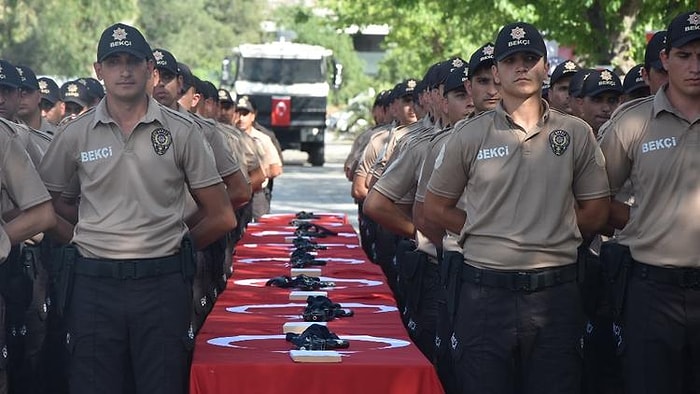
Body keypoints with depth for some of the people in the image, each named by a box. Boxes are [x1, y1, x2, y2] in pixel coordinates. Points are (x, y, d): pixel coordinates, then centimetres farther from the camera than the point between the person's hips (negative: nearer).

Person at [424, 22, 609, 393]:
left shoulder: (576, 133, 6)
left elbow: (595, 211, 10)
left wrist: (552, 235, 3)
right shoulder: (469, 135, 3)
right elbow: (436, 208, 9)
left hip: (556, 293, 1)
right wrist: (490, 236, 2)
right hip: (485, 292, -1)